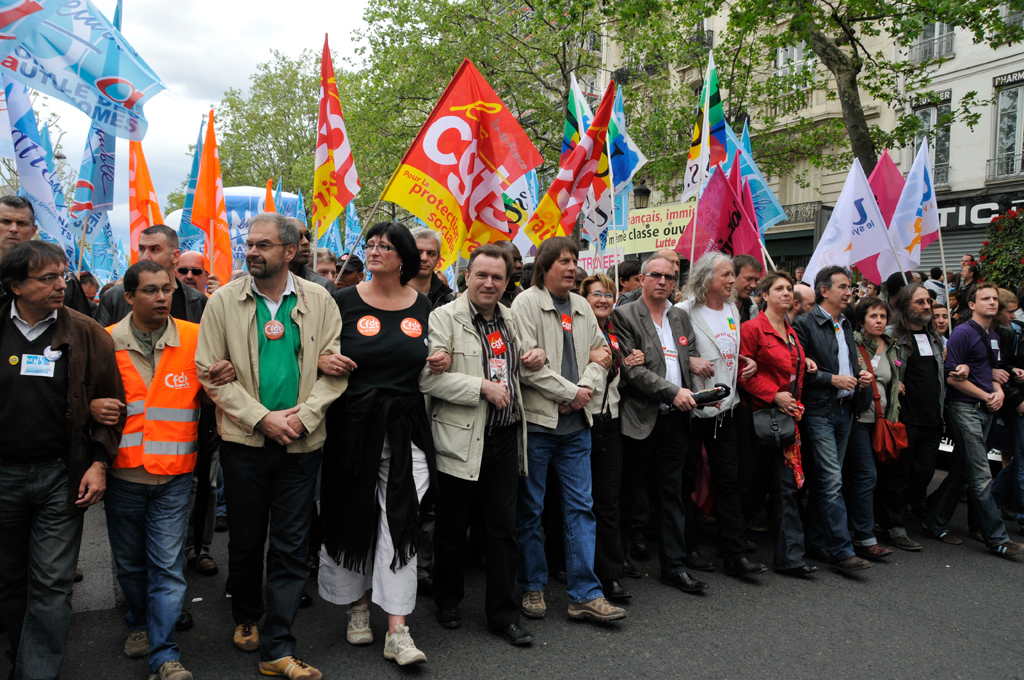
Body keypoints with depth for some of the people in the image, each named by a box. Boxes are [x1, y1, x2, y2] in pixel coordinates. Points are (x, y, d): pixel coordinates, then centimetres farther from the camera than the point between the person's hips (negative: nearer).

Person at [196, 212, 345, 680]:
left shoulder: (318, 301, 2)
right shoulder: (225, 301, 0)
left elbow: (334, 368, 0)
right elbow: (210, 372, -4)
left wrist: (304, 414, -14)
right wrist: (263, 417, -13)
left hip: (301, 444, 0)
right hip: (244, 441, 0)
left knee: (291, 546, 3)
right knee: (245, 539, 14)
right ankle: (247, 619, 39)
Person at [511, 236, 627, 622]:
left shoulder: (582, 309, 14)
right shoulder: (526, 304, -6)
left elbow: (600, 358, 14)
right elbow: (527, 364, -15)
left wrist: (585, 390, -5)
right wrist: (571, 392, -12)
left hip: (576, 423, 6)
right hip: (537, 420, -5)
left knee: (581, 506, 5)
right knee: (530, 509, 5)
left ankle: (585, 596, 12)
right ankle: (532, 588, 22)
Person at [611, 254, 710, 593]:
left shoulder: (681, 317, 15)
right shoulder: (624, 316, -5)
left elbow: (692, 360, 18)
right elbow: (630, 368, -13)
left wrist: (690, 394, 0)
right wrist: (672, 391, -17)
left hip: (675, 418, 5)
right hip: (640, 418, -5)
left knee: (672, 493, 10)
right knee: (628, 493, 5)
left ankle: (675, 565, 18)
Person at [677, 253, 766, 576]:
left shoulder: (732, 310, 13)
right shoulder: (684, 312, -10)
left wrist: (747, 362, 7)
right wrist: (690, 363, -21)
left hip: (725, 407, 6)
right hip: (693, 405, -6)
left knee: (728, 479, 5)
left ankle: (735, 554, 9)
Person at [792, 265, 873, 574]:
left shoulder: (846, 326, 17)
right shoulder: (805, 324, -8)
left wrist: (859, 376, 5)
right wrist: (833, 379, -16)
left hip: (843, 411, 8)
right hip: (818, 412, -8)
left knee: (824, 481, 12)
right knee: (832, 482, -9)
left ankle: (817, 541, 20)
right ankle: (842, 551, -5)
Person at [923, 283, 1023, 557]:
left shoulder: (993, 337, 16)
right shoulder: (963, 333, -10)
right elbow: (952, 377, -15)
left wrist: (998, 391, 5)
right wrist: (986, 396, -9)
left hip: (985, 410, 8)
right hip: (964, 408, -8)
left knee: (961, 473, 12)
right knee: (982, 478, -6)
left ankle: (936, 524, 21)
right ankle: (996, 538, 0)